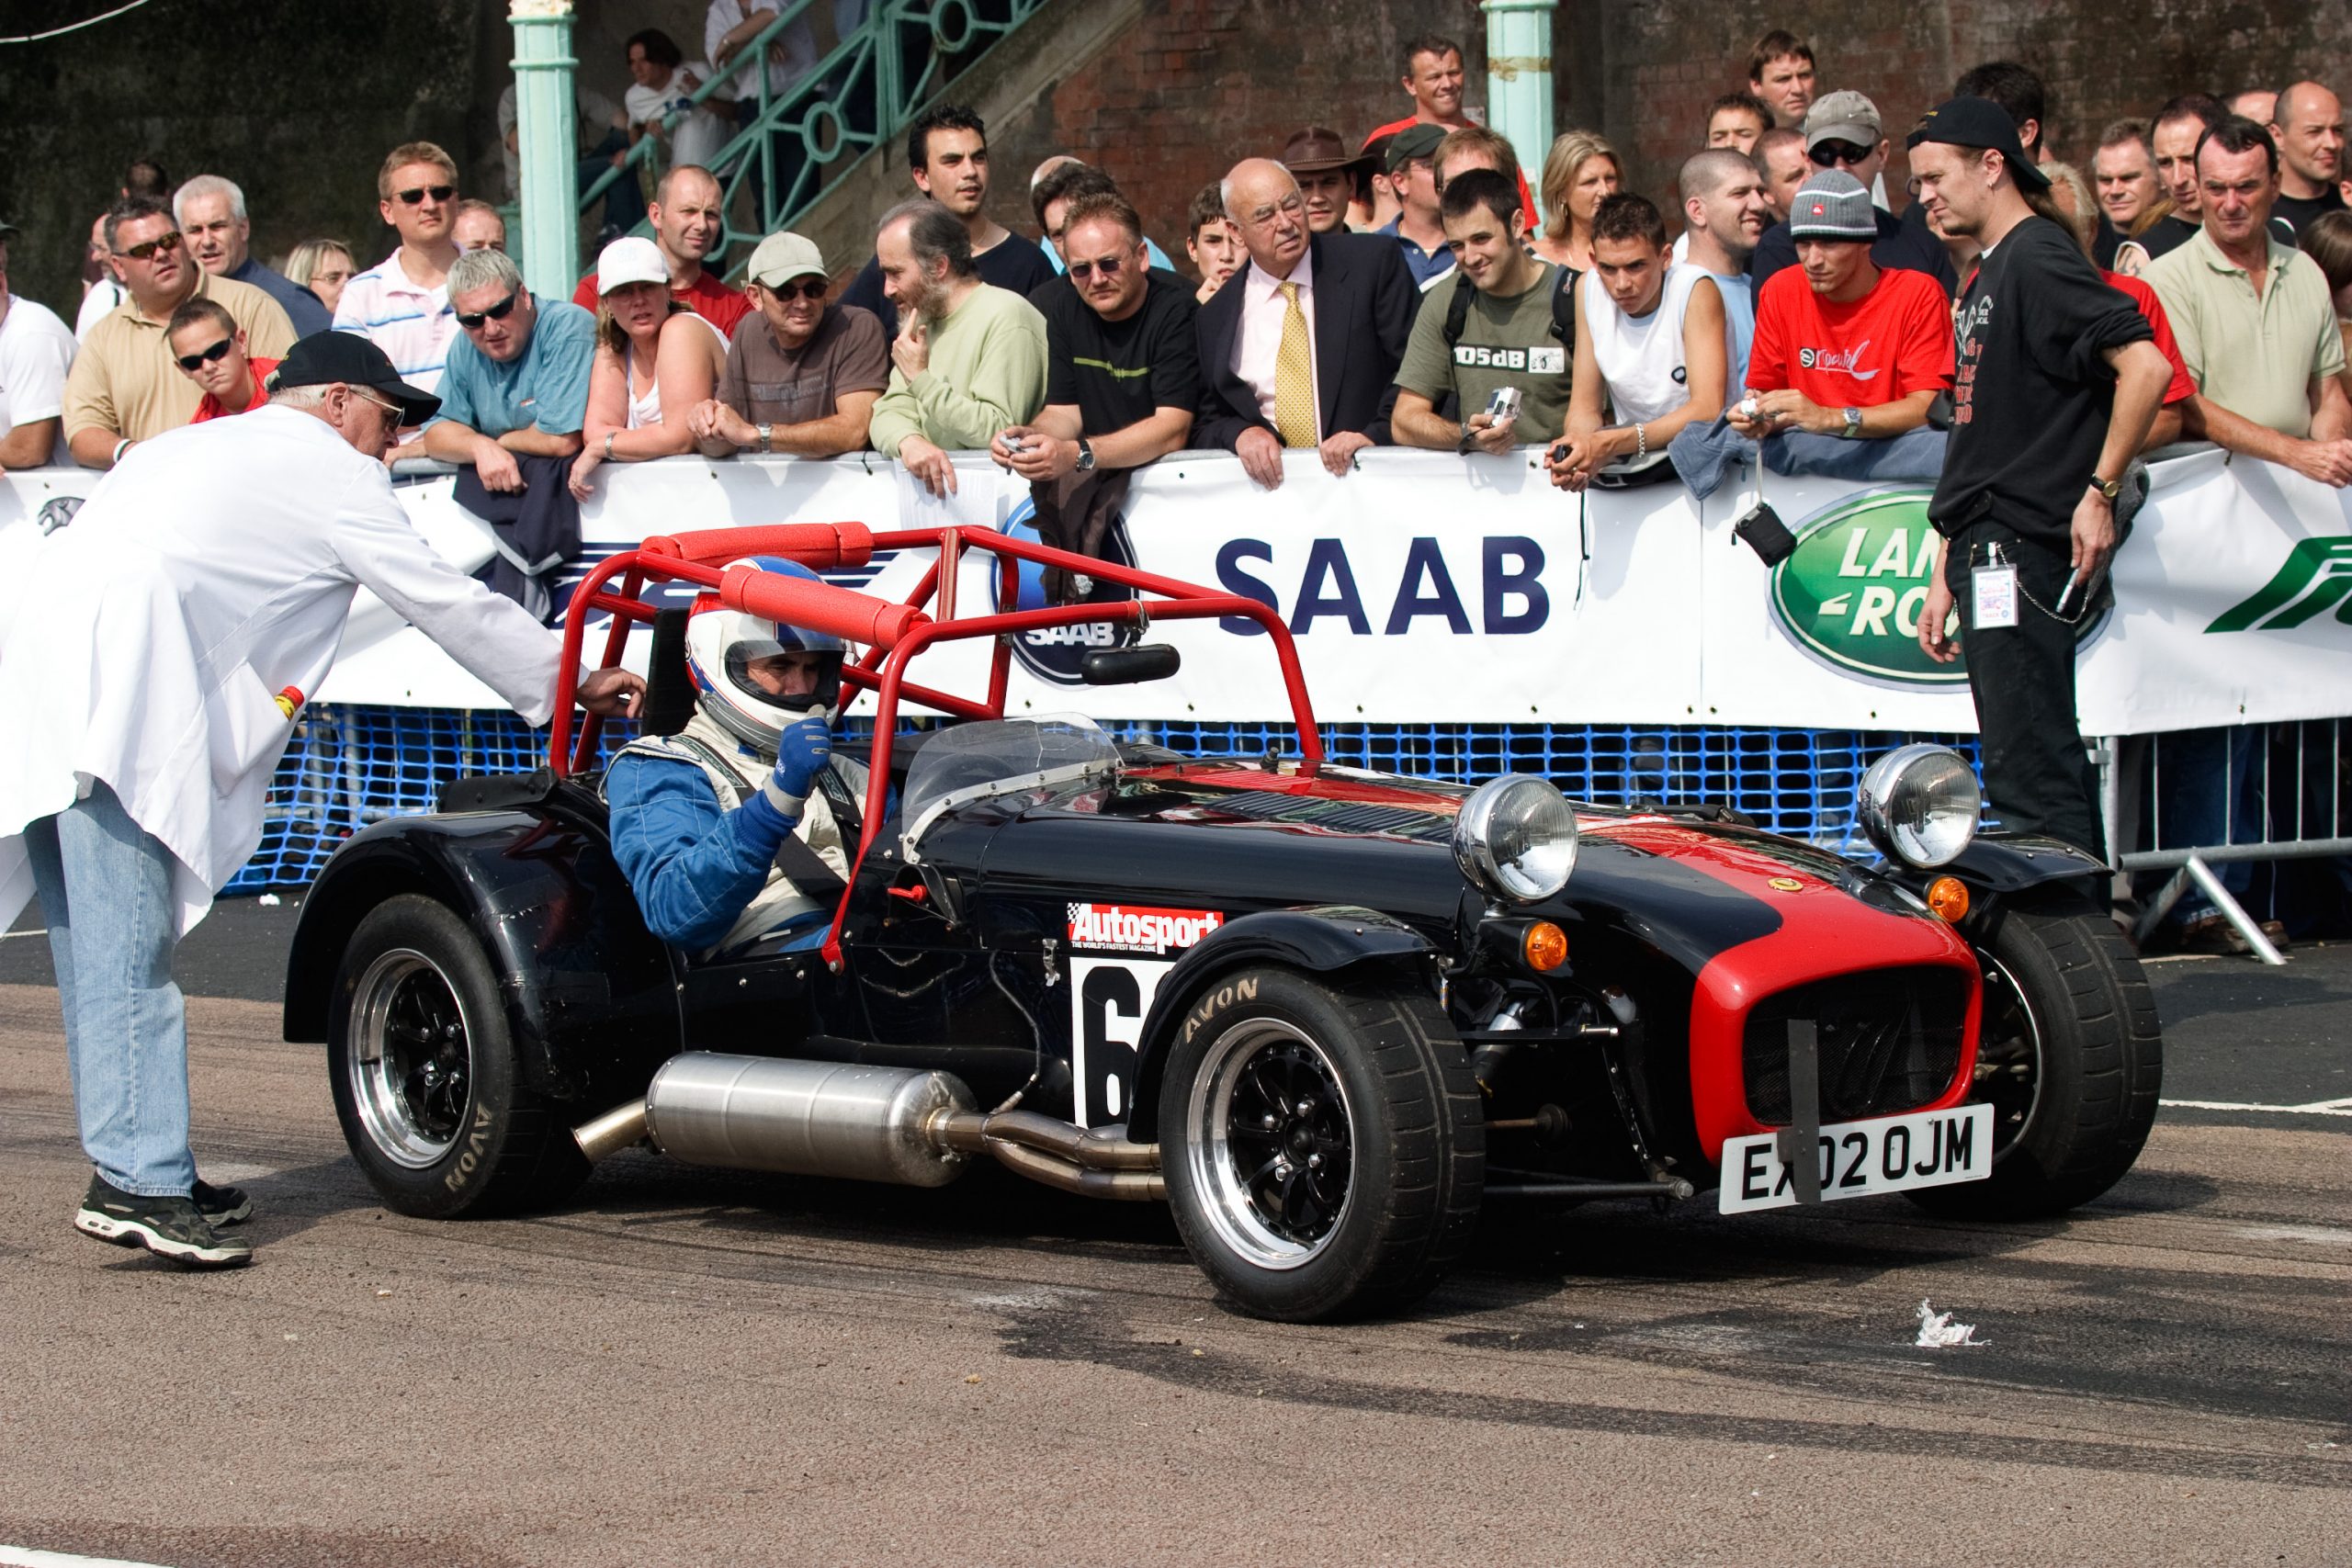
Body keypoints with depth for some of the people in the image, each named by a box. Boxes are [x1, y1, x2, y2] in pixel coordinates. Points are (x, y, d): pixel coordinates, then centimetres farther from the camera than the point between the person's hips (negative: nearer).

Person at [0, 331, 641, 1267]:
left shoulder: (191, 448, 33)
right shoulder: (328, 468, 9)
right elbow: (448, 606, 11)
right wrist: (576, 682, 21)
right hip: (114, 690, -9)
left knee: (102, 952, 9)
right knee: (127, 954, -14)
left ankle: (137, 1168, 12)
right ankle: (138, 1181, -19)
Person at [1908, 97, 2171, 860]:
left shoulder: (2037, 259, -9)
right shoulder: (1986, 279, 21)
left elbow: (2146, 366, -21)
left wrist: (2099, 491, -19)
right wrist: (1945, 576, 21)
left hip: (2024, 549, -10)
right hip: (1990, 555, 10)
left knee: (2029, 775, -12)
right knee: (2044, 766, 11)